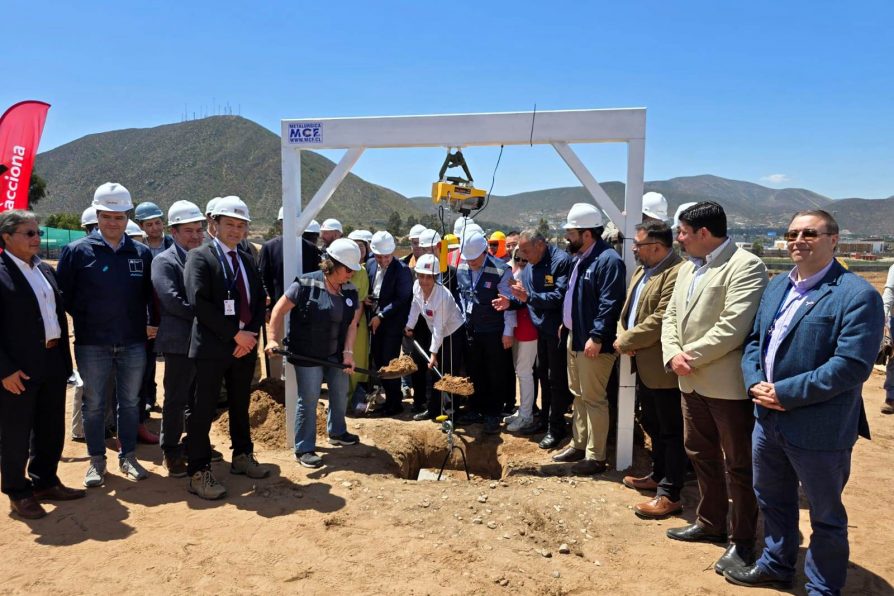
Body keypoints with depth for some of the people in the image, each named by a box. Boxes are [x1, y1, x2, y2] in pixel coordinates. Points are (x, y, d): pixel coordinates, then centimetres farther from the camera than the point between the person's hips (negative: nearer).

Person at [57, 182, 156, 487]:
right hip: (92, 345, -2)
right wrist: (83, 320, -4)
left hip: (133, 344, 2)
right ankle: (97, 461, 23)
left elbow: (151, 294, 9)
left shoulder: (142, 253, 4)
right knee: (94, 405, 9)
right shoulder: (76, 251, -4)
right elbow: (63, 295, -2)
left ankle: (128, 457, 26)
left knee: (130, 402, 12)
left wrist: (152, 323, -1)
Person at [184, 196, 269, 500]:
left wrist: (251, 333, -5)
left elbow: (259, 300, 12)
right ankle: (198, 472, 8)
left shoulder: (246, 260, 14)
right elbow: (199, 302, -17)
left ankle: (242, 457, 32)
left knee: (241, 406, 17)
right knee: (203, 410, -1)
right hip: (212, 347, -6)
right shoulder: (199, 256, -6)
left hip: (245, 346, 6)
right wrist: (235, 334, -16)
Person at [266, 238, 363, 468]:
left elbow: (352, 324, -1)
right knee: (308, 401, -1)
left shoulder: (350, 291, 0)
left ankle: (337, 432, 42)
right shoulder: (306, 284, -17)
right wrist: (272, 339, -20)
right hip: (307, 355, -6)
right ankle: (304, 449, 13)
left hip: (336, 355, 7)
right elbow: (279, 310, -14)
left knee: (341, 394, 18)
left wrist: (348, 352, -11)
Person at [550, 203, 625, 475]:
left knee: (593, 399, -1)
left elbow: (609, 304, -23)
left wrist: (596, 337, -25)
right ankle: (578, 445, 31)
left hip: (593, 342, -10)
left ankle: (596, 456, 10)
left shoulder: (608, 260, -18)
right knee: (578, 395, 18)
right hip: (575, 337, 10)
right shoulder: (580, 258, 13)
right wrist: (566, 325, 17)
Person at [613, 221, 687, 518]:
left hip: (663, 367, -10)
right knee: (652, 425, 22)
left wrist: (625, 342, -13)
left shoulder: (676, 273, -20)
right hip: (643, 364, 10)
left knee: (671, 431, 2)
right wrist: (623, 337, -3)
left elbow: (660, 321, -25)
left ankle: (670, 494, 11)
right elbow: (627, 310, 17)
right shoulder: (641, 271, 13)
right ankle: (658, 476, 38)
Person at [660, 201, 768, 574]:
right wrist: (672, 354, -8)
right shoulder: (688, 267, 13)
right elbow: (671, 316, 10)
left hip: (728, 384, -9)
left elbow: (733, 328, -25)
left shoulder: (745, 266, -16)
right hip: (692, 382, 9)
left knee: (738, 464, 6)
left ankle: (743, 541, 22)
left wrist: (691, 356, -16)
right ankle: (710, 523, 38)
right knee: (701, 455, 20)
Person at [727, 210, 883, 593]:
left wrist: (785, 393, -22)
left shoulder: (857, 295, -15)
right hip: (767, 418, 7)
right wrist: (755, 382, -8)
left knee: (825, 516, 14)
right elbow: (754, 340, 11)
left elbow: (852, 365, -24)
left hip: (819, 428, -7)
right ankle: (776, 565, 46)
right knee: (771, 500, 24)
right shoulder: (776, 286, 9)